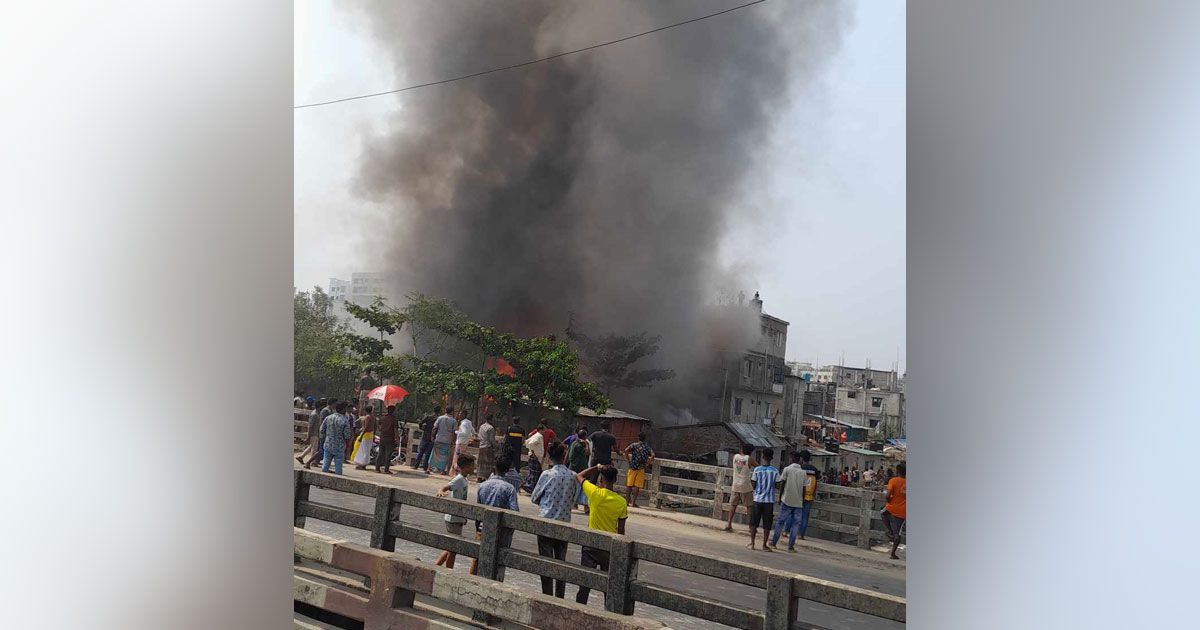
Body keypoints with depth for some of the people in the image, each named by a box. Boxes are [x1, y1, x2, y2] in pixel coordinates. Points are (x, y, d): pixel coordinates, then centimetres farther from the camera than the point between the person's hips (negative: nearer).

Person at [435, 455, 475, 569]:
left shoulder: (463, 479, 11)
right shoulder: (459, 480, -17)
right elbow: (446, 486, -35)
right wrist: (441, 491, -58)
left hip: (458, 518, 9)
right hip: (454, 519, -9)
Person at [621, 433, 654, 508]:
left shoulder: (634, 445, 3)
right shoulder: (647, 447, 6)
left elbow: (626, 450, -13)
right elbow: (652, 455, -9)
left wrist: (627, 459, -1)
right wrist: (647, 463, 1)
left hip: (632, 467, 0)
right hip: (641, 469, 0)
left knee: (629, 485, 7)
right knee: (637, 486, 2)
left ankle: (627, 501, 7)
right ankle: (633, 502, 0)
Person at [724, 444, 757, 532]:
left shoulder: (735, 456, 2)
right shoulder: (749, 459, -9)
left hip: (735, 485, 4)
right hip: (745, 486, -4)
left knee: (733, 505, 11)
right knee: (749, 506, 6)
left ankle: (728, 524, 7)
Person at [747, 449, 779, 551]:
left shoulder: (757, 469, -5)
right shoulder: (775, 471, -3)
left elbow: (753, 485, -3)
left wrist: (751, 476, 15)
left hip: (758, 499, 0)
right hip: (769, 500, 0)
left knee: (754, 523, 9)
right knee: (767, 524, 6)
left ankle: (752, 543, 10)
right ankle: (764, 545, 9)